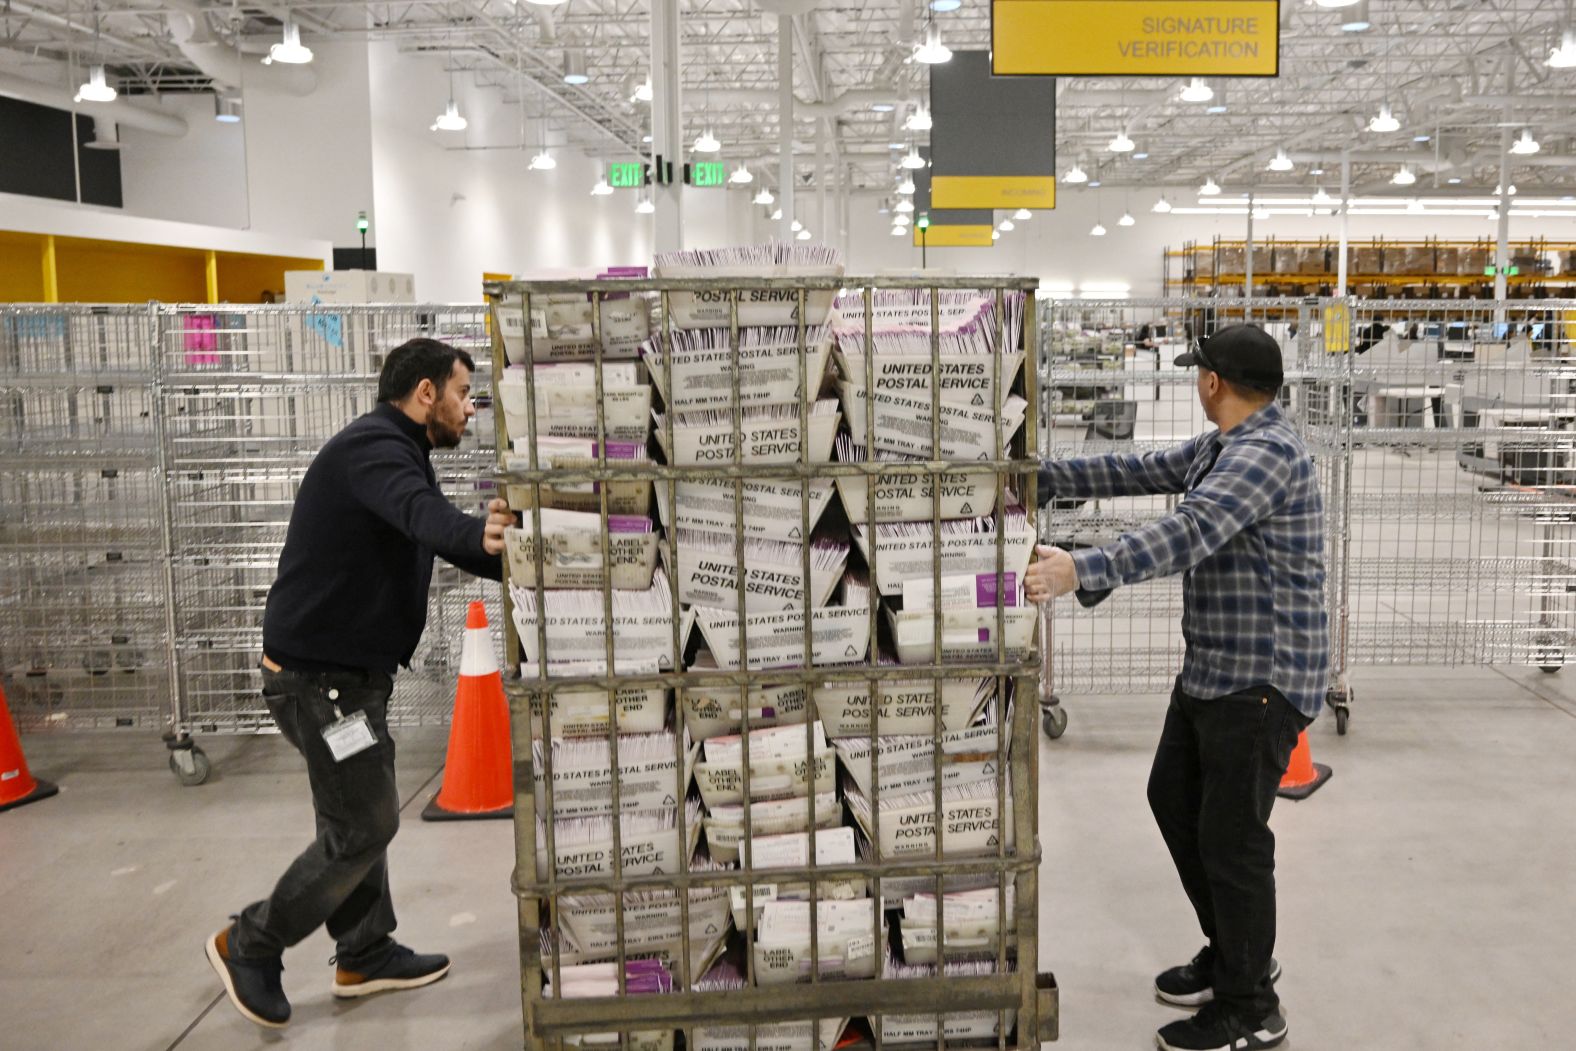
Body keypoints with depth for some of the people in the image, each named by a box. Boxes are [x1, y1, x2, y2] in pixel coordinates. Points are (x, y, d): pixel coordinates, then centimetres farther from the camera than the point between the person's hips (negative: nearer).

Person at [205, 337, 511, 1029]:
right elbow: (421, 515, -41)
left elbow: (430, 527, 13)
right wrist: (477, 535, -61)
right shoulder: (373, 446, -20)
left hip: (351, 672, 11)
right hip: (319, 677, -11)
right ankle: (251, 945, 14)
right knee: (362, 828, -3)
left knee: (363, 818, 18)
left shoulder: (399, 454, 14)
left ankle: (366, 956, 30)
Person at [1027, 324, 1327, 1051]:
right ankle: (1230, 954, 35)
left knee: (1231, 838, -1)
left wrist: (1083, 570, -45)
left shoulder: (1267, 453, -21)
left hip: (1262, 679, -10)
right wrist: (1038, 477, 6)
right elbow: (1135, 472, 13)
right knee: (1175, 799, 20)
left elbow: (1189, 532, -35)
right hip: (1211, 668, 10)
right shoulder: (1221, 447, 10)